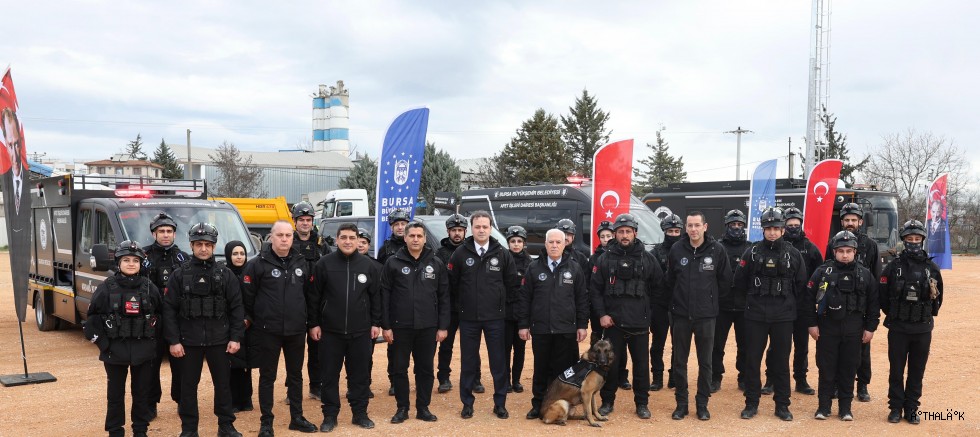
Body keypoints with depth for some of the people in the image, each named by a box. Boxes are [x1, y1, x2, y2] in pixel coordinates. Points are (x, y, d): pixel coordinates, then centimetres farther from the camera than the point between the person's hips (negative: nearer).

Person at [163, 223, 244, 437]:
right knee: (188, 386, 7)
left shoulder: (225, 274, 2)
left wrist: (236, 338, -4)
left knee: (223, 383, 8)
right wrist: (173, 341, -6)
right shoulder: (179, 275, 0)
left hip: (219, 340, 1)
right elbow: (169, 310, -1)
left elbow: (236, 308, 2)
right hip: (189, 341, 0)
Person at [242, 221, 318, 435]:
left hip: (296, 329, 4)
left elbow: (308, 292, 14)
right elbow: (247, 295, -4)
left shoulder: (302, 263, 5)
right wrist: (250, 319, 2)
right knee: (267, 376, 6)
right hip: (268, 330, -4)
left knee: (296, 375, 13)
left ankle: (297, 417, 25)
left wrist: (308, 319, 14)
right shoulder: (258, 263, -9)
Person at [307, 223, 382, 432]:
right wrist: (313, 324, -3)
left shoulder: (369, 265, 1)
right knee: (330, 375, 6)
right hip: (330, 330, -1)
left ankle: (360, 413, 21)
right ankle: (330, 415, 17)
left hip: (361, 331, 1)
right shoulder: (324, 263, -3)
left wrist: (376, 323, 3)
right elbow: (313, 296, -1)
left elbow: (376, 296, 6)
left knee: (360, 374, 9)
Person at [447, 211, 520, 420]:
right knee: (468, 362, 8)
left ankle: (500, 403, 16)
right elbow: (452, 283, 5)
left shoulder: (503, 254, -1)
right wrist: (467, 301, 8)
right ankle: (467, 403, 19)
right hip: (468, 318, 0)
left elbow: (512, 283, 7)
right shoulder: (460, 253, -2)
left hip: (495, 317, 0)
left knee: (499, 362, 5)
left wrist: (499, 301, 6)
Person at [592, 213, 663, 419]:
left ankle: (642, 403, 20)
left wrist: (647, 309, 5)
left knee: (641, 364, 7)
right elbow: (595, 288, 2)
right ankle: (607, 401, 20)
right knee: (610, 362, 7)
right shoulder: (605, 259, 2)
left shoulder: (648, 259, 2)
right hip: (612, 321, 0)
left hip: (640, 323, 0)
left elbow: (658, 287, 8)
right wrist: (601, 314, -5)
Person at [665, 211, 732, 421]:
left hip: (706, 315, -1)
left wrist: (712, 300, 8)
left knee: (705, 362, 8)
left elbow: (725, 281, 3)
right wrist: (677, 300, 10)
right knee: (679, 361, 8)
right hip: (680, 314, 1)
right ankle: (681, 403, 20)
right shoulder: (676, 249, -2)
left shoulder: (717, 250, -6)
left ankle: (702, 404, 20)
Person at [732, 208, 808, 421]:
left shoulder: (793, 254, 2)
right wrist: (750, 304, 9)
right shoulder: (752, 252, 0)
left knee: (781, 361, 6)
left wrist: (790, 306, 10)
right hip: (755, 316, 0)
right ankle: (751, 404, 14)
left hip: (783, 317, 0)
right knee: (752, 360, 4)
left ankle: (782, 405, 16)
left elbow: (801, 284, 9)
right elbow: (739, 283, 6)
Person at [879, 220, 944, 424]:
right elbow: (882, 295, 2)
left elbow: (938, 297, 12)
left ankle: (911, 408, 20)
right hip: (897, 329, -1)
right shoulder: (893, 266, -4)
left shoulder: (932, 268, 2)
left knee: (917, 371, 8)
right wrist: (894, 315, 5)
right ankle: (896, 408, 17)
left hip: (923, 329, 1)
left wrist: (928, 316, 11)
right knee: (896, 370, 6)